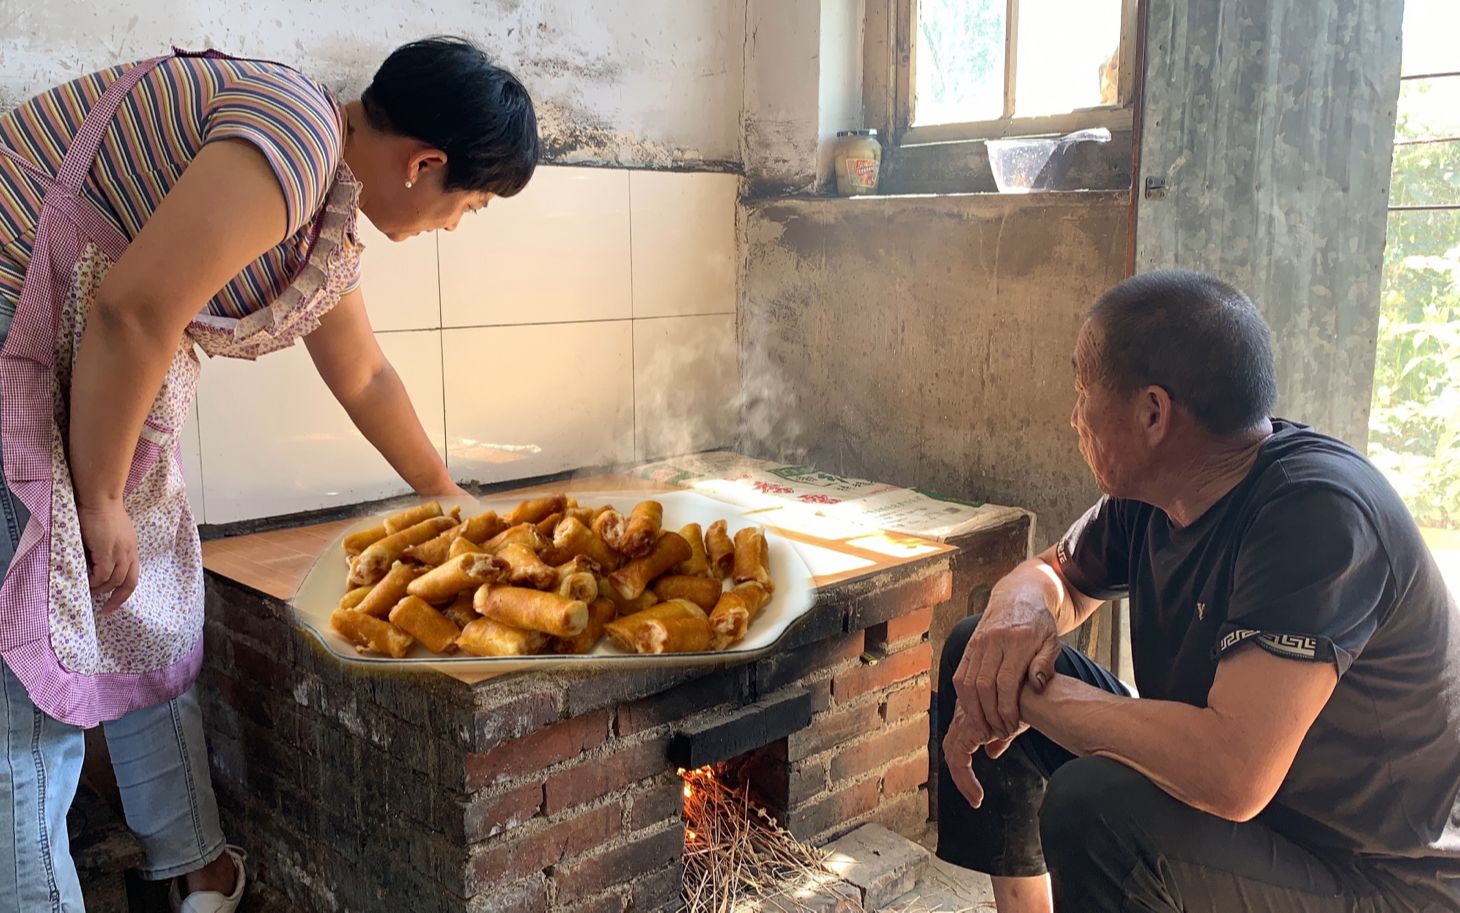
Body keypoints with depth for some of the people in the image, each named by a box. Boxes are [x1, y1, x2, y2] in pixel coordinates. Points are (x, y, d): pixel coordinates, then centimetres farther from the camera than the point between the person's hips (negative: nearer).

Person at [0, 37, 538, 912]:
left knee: (156, 624, 14)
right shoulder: (298, 135, -22)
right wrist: (100, 502, -15)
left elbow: (364, 377, 23)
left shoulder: (329, 222, 10)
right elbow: (134, 313, -26)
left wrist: (449, 496, 33)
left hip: (93, 372, 10)